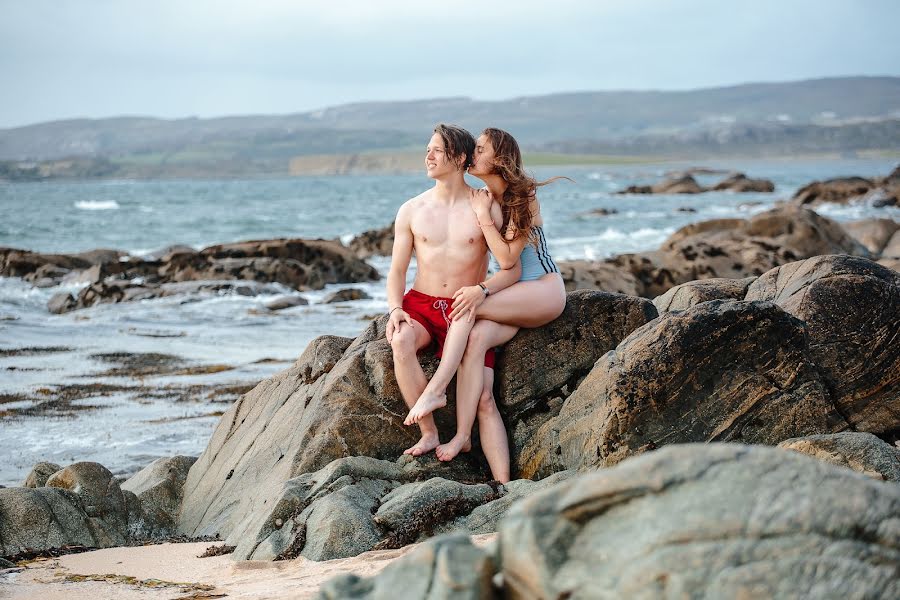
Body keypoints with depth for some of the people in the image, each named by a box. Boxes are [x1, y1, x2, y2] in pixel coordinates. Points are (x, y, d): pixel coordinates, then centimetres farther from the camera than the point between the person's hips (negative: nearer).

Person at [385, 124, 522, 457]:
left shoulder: (487, 209, 2)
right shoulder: (411, 211, 9)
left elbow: (512, 269, -1)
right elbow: (397, 270, 10)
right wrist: (395, 309, -10)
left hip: (466, 310, -1)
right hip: (421, 305, 1)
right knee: (401, 340, -36)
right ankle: (429, 434, -29)